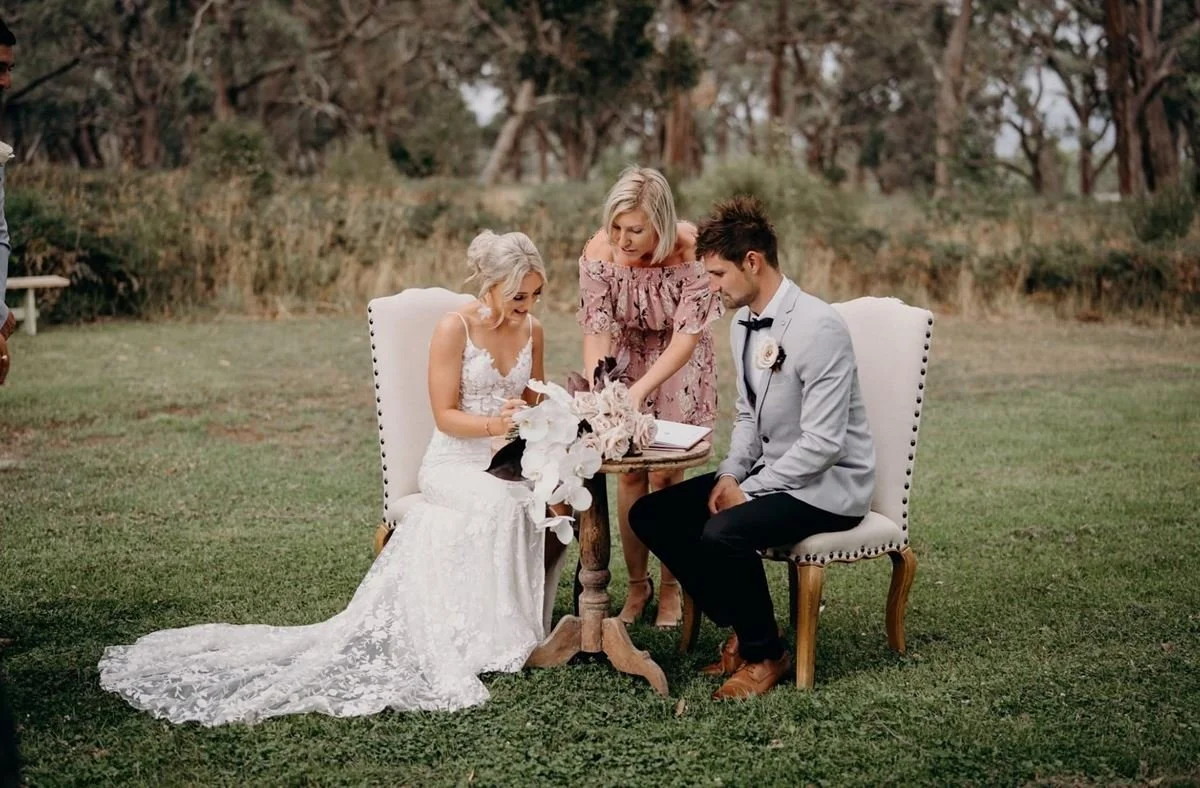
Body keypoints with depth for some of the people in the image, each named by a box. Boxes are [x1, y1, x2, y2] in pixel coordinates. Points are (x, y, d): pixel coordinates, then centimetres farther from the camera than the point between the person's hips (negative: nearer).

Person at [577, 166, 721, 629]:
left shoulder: (690, 252, -31)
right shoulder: (599, 253, -24)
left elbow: (687, 336, -29)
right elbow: (597, 330, -22)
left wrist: (639, 390, -39)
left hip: (681, 364, -2)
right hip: (628, 357, 2)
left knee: (665, 474, -4)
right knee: (629, 472, 0)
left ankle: (670, 588, 13)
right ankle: (637, 585, 16)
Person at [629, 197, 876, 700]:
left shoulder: (817, 328, -22)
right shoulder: (744, 324, 7)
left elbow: (822, 443, -25)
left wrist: (749, 490, -19)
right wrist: (730, 474, -2)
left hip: (826, 484, -9)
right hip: (768, 471, 9)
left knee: (723, 534, -32)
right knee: (650, 516, -1)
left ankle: (765, 655, -7)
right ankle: (741, 630, 8)